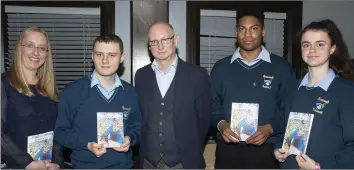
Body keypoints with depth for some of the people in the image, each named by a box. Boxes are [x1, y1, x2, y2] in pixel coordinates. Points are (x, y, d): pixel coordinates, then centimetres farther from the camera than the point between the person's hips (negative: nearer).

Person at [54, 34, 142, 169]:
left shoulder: (130, 92, 1)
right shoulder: (72, 91, -9)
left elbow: (137, 126, 10)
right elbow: (61, 130, -6)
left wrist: (130, 139, -11)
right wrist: (87, 145, -19)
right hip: (84, 165, -3)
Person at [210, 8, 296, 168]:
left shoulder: (282, 67, 0)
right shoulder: (221, 67, 4)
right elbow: (212, 106, 6)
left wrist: (270, 128, -15)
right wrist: (220, 124, -12)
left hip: (266, 151, -1)